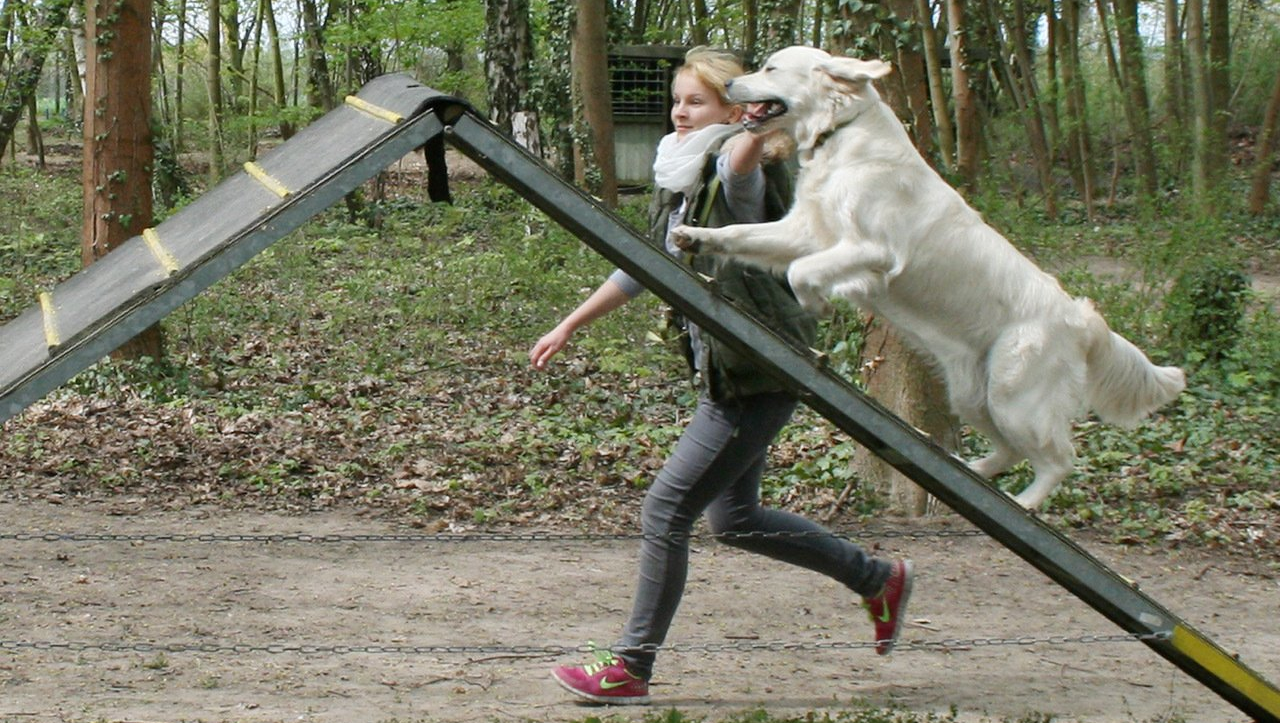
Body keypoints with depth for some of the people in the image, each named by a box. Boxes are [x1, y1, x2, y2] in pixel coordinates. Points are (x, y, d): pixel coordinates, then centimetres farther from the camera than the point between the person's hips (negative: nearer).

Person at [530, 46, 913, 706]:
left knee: (666, 510, -7)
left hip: (761, 376, -10)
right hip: (723, 374, 10)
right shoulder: (675, 185, 13)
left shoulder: (736, 174, -13)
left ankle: (631, 666, 4)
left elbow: (740, 158, -39)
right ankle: (878, 579, 33)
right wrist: (568, 328, 25)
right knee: (733, 520, 18)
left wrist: (758, 132, -61)